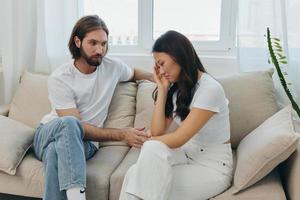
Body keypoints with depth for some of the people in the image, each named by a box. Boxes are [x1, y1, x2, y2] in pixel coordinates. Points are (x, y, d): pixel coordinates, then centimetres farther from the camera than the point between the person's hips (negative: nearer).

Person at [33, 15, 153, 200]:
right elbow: (74, 125, -18)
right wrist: (122, 135, -23)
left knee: (57, 151, -36)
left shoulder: (113, 66, -1)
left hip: (82, 142, 2)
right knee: (69, 123, -39)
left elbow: (134, 73, 24)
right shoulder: (59, 79, -15)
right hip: (49, 134, -2)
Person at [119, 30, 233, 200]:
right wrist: (162, 89, -5)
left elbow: (178, 139, -18)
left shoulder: (210, 89, -18)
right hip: (187, 156, 6)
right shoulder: (176, 89, 7)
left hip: (213, 167, -5)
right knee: (135, 173, -22)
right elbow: (157, 132, -3)